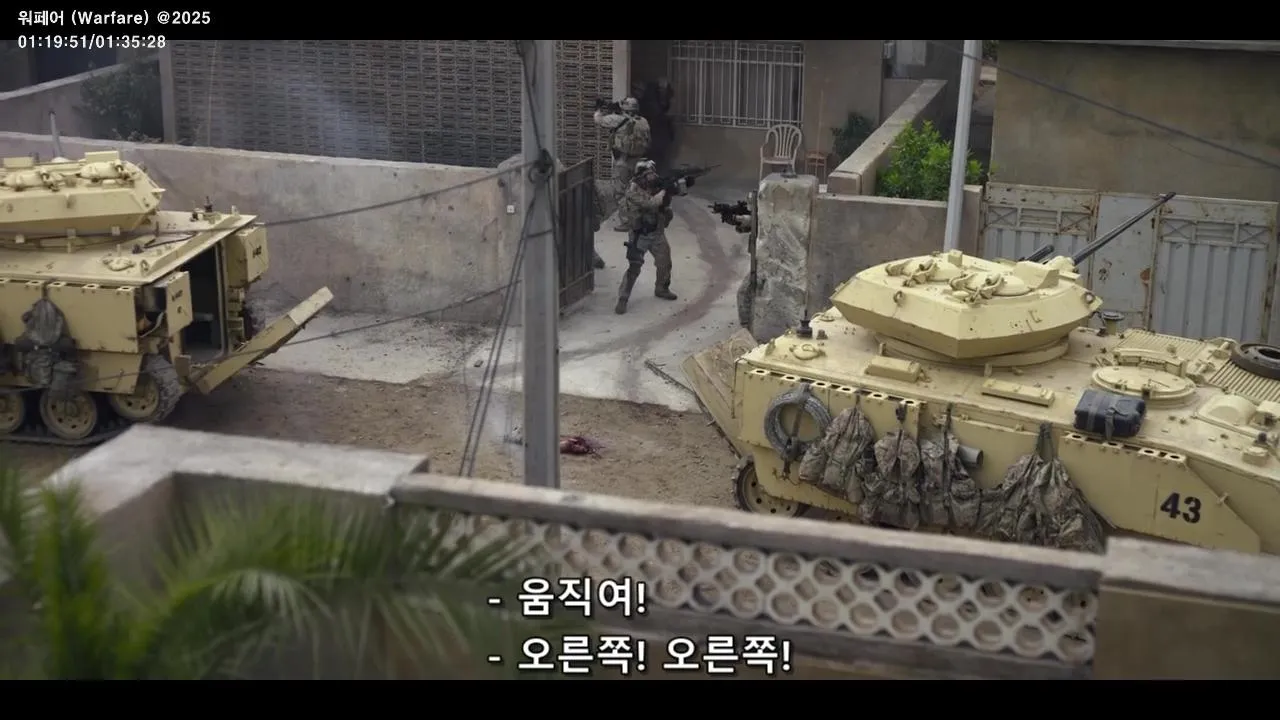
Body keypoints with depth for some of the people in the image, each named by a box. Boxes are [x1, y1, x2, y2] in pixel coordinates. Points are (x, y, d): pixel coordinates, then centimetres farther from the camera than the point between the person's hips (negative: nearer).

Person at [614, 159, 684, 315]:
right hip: (639, 235, -6)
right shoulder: (634, 190, -20)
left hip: (657, 233, 6)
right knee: (634, 268, -10)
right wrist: (665, 190, -28)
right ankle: (622, 299, -3)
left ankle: (661, 289, 39)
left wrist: (680, 183, -23)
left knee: (665, 263, 14)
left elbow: (679, 191, -1)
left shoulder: (656, 185, -2)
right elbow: (651, 203, -32)